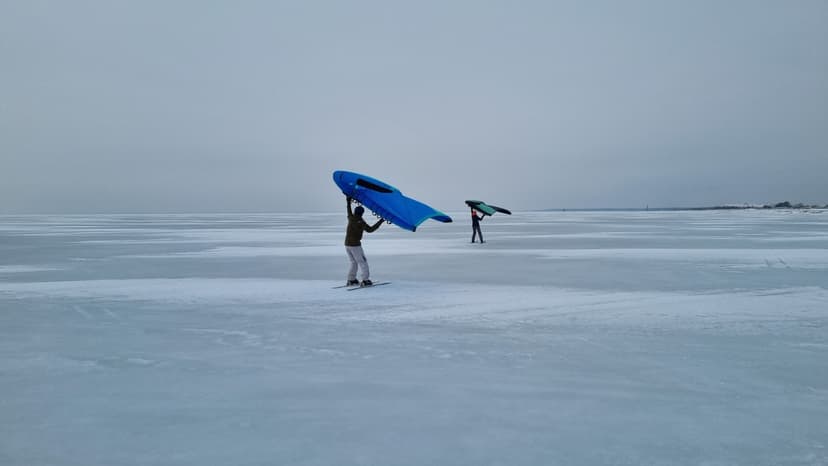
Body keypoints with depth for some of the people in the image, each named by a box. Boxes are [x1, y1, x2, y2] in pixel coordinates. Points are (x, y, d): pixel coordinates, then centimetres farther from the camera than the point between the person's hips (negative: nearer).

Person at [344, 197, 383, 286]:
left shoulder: (351, 218, 1)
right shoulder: (360, 222, -15)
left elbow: (349, 211, 22)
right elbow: (370, 229, -17)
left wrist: (349, 203, 38)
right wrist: (380, 221, -14)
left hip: (347, 244, 7)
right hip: (355, 245, -7)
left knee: (353, 262, 19)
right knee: (362, 262, -2)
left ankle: (351, 280, 17)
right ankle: (365, 280, -10)